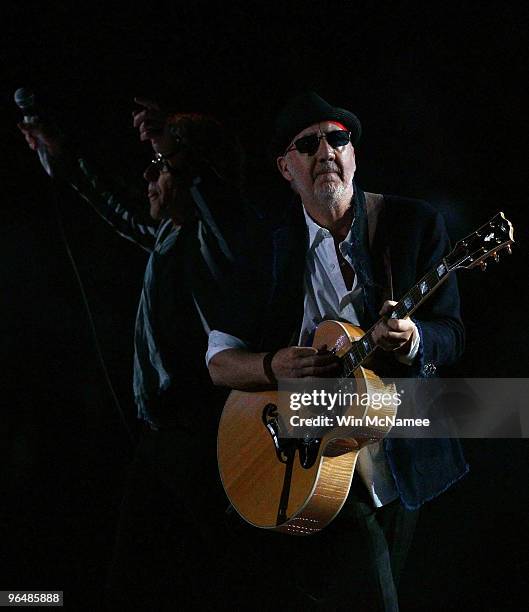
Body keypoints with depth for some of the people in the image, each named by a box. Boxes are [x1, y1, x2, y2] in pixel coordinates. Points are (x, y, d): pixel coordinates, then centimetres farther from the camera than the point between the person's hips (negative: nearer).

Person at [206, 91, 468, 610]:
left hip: (399, 464, 2)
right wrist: (272, 367, -21)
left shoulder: (413, 225, 0)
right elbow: (219, 360, 0)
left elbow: (451, 334, -3)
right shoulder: (262, 246, 0)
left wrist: (410, 338, -26)